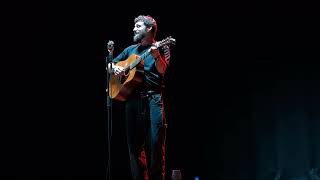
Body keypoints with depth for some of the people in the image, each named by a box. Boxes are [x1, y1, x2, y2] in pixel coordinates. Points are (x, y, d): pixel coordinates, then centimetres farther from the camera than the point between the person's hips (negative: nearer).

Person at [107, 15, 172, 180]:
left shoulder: (162, 48, 7)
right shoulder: (130, 50, 21)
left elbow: (162, 70, -8)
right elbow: (110, 65, 26)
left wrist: (156, 56, -27)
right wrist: (114, 69, 3)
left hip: (153, 98, -5)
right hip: (132, 99, 5)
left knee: (155, 143, -9)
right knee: (134, 144, 4)